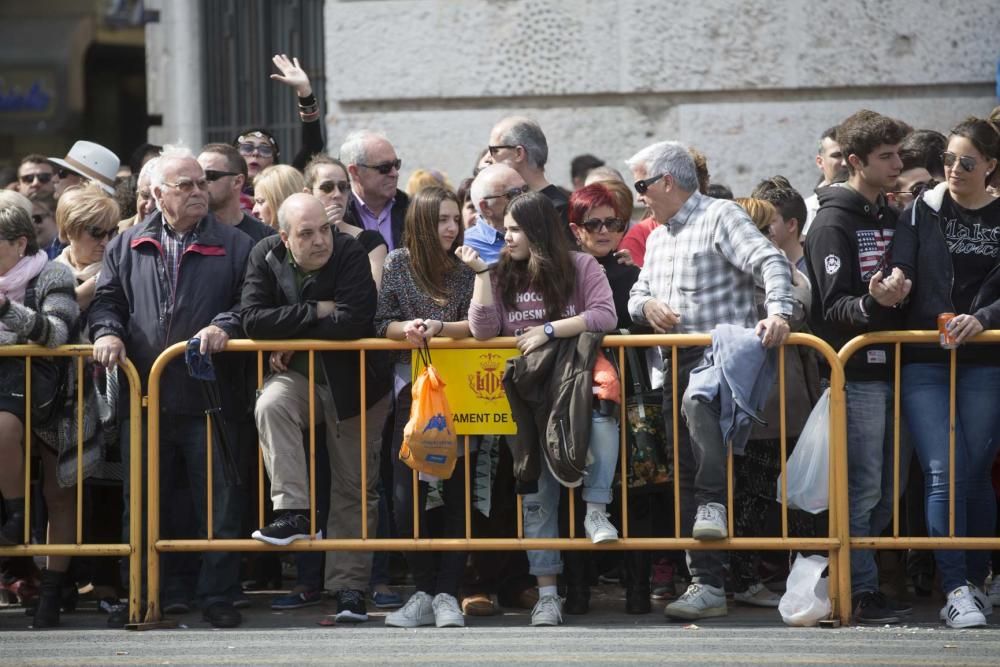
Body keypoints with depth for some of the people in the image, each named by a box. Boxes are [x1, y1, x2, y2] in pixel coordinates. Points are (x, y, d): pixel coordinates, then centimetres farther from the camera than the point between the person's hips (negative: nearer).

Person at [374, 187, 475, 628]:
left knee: (457, 489, -4)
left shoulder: (466, 268, 6)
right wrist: (407, 329, -14)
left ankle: (447, 594, -3)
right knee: (407, 491, -6)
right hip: (412, 382, 0)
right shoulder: (398, 264, 7)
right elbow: (380, 323, 6)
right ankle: (423, 592, 2)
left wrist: (439, 328, -18)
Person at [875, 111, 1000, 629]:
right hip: (924, 362, -1)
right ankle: (956, 591, -12)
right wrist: (885, 294, -25)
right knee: (944, 473, -10)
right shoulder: (923, 212, 5)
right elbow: (901, 274, -3)